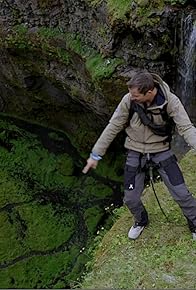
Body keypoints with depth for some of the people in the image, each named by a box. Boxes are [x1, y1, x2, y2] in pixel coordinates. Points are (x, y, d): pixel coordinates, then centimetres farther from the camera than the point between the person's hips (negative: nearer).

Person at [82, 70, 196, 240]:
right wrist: (96, 154, -7)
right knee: (131, 198, 5)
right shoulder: (128, 100, -20)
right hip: (136, 152, 1)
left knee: (180, 193, -4)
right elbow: (113, 127, -11)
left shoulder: (170, 101, -23)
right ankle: (141, 220, 39)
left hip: (161, 150, -1)